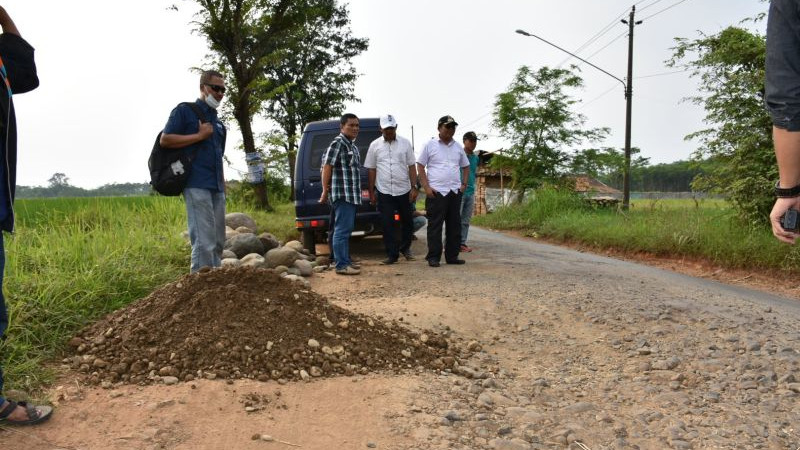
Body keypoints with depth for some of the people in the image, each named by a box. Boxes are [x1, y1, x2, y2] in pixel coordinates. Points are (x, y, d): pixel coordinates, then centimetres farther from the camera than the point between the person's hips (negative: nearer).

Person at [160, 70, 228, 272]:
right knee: (204, 241, -13)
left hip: (216, 187, 7)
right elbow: (165, 140, -5)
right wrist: (200, 135, -9)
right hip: (197, 185, -7)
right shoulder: (185, 111, 4)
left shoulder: (217, 121, 24)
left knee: (218, 241, 8)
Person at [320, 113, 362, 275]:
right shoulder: (338, 143, -9)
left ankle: (346, 260, 22)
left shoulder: (352, 145, 19)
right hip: (342, 194, -10)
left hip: (352, 195, 10)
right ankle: (342, 265, -8)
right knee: (342, 230, -9)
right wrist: (325, 191, -14)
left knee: (345, 229, 14)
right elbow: (327, 167, -14)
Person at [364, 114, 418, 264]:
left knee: (407, 221, 11)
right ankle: (392, 254, 8)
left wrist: (414, 187, -4)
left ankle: (405, 248, 32)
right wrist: (371, 192, 3)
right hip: (384, 192, -1)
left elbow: (411, 166, 4)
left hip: (404, 190, 1)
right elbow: (371, 170, 6)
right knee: (387, 224, 0)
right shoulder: (375, 145, 3)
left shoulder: (405, 143, 3)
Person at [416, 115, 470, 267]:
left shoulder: (458, 147, 13)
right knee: (435, 226, -3)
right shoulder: (430, 145, 0)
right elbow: (420, 167, -1)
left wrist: (464, 184, 9)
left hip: (455, 192, 5)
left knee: (454, 226, 7)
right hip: (436, 192, -5)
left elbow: (466, 167, 23)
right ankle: (433, 257, 3)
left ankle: (452, 256, 16)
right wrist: (426, 187, -9)